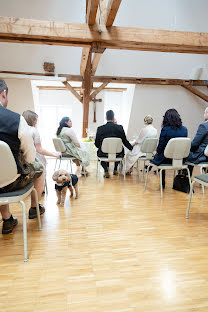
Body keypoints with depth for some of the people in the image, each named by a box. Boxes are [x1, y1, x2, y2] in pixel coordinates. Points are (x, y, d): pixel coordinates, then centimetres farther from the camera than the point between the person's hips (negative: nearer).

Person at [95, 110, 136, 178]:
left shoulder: (100, 128, -9)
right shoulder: (120, 127, -8)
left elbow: (97, 144, -1)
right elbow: (125, 141, 1)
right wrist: (131, 147, 20)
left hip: (104, 154, -1)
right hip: (117, 154, 1)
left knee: (100, 152, 33)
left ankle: (106, 171, 17)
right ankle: (115, 170, 38)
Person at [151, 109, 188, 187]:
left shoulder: (165, 130, -16)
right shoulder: (185, 130, -2)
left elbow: (160, 147, -12)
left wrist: (157, 151, 9)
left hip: (167, 159, -4)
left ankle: (162, 183, 36)